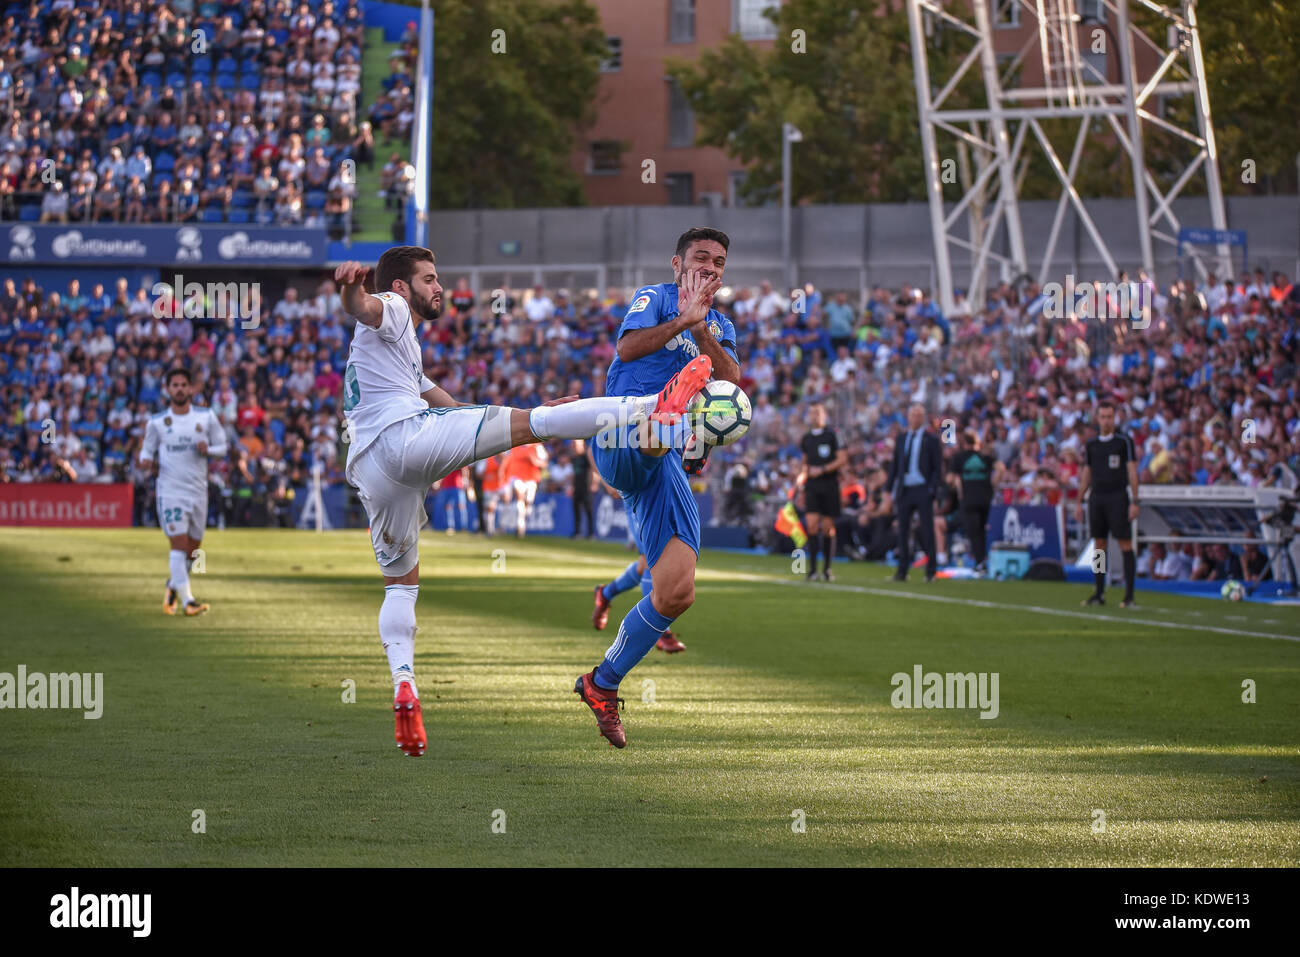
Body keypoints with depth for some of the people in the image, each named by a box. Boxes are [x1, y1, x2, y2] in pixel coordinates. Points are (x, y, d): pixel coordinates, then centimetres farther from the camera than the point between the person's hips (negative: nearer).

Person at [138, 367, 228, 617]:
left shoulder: (206, 417, 4)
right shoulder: (157, 422, 1)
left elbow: (222, 447, 10)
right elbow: (147, 450, 12)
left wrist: (208, 450, -12)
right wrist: (146, 461, -12)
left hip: (198, 491, 3)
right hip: (170, 490, -3)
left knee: (193, 547, 11)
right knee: (179, 543, -15)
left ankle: (173, 587, 36)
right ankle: (187, 601, -18)